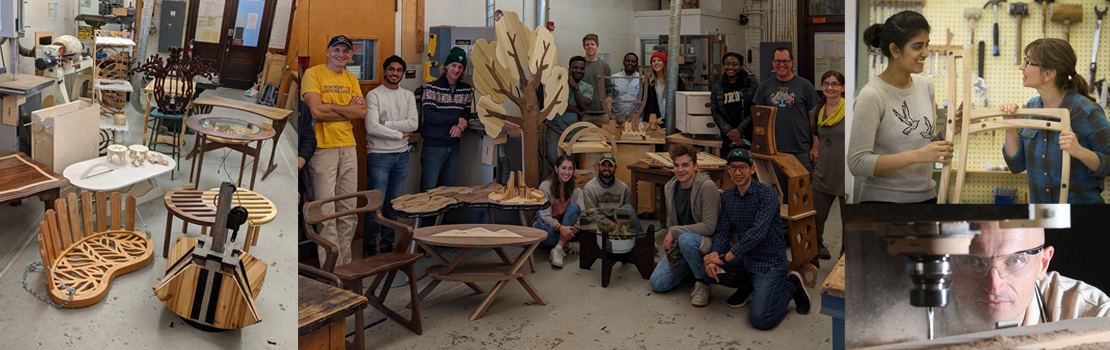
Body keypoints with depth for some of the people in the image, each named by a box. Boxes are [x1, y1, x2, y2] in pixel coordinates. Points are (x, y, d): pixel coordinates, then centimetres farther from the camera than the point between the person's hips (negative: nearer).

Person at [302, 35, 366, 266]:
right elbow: (316, 111, -15)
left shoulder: (352, 79, 15)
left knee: (348, 210, 10)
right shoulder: (313, 74, -3)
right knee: (326, 210, -5)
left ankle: (345, 264, 20)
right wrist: (349, 110, -5)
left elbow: (362, 112, 2)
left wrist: (331, 107, -8)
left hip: (348, 146, 6)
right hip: (323, 147, -6)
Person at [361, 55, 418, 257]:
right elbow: (372, 127, -15)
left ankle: (387, 244, 20)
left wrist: (386, 123, -12)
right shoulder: (374, 95, -4)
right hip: (379, 155, -5)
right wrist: (401, 134, -9)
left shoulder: (408, 96, 10)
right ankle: (368, 246, 9)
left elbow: (414, 124, -4)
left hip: (402, 155, 5)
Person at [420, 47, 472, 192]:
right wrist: (457, 119, -13)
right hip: (433, 146, -5)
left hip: (454, 146, 5)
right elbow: (429, 116, -16)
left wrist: (460, 126, -10)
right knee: (429, 190, -2)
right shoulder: (432, 88, -8)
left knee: (449, 189, 13)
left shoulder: (466, 90, 9)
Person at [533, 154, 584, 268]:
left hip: (565, 227, 3)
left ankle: (558, 249, -32)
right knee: (539, 230, -39)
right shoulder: (545, 186, -10)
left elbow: (580, 213, -10)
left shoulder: (576, 190, 1)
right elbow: (544, 215, -19)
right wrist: (560, 227, -38)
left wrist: (573, 227, -34)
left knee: (574, 207, -25)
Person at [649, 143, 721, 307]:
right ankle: (693, 267, 20)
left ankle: (702, 282, -14)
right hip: (681, 245, 7)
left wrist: (675, 232, -22)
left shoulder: (707, 187, -21)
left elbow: (709, 226, -24)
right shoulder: (670, 188, 1)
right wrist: (670, 245, -4)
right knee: (657, 283, -6)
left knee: (686, 239, -40)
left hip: (707, 241, -7)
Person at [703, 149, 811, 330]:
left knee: (761, 320, -20)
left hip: (769, 262, -6)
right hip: (745, 259, 7)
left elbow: (758, 232, -28)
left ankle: (790, 285, 9)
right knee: (706, 263, -14)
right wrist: (715, 255, -21)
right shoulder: (727, 196, 4)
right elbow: (723, 231, 0)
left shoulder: (766, 194, -17)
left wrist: (724, 257, -30)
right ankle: (746, 286, 12)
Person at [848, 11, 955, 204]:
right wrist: (917, 156, -27)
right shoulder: (872, 96, -17)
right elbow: (857, 163, -22)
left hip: (927, 195, 7)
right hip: (883, 197, -6)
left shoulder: (925, 86, 5)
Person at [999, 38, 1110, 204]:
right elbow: (1017, 166, 4)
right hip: (1037, 201, 4)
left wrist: (1080, 152, -25)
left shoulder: (1086, 112, -13)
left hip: (1081, 200, -4)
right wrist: (1011, 128, -7)